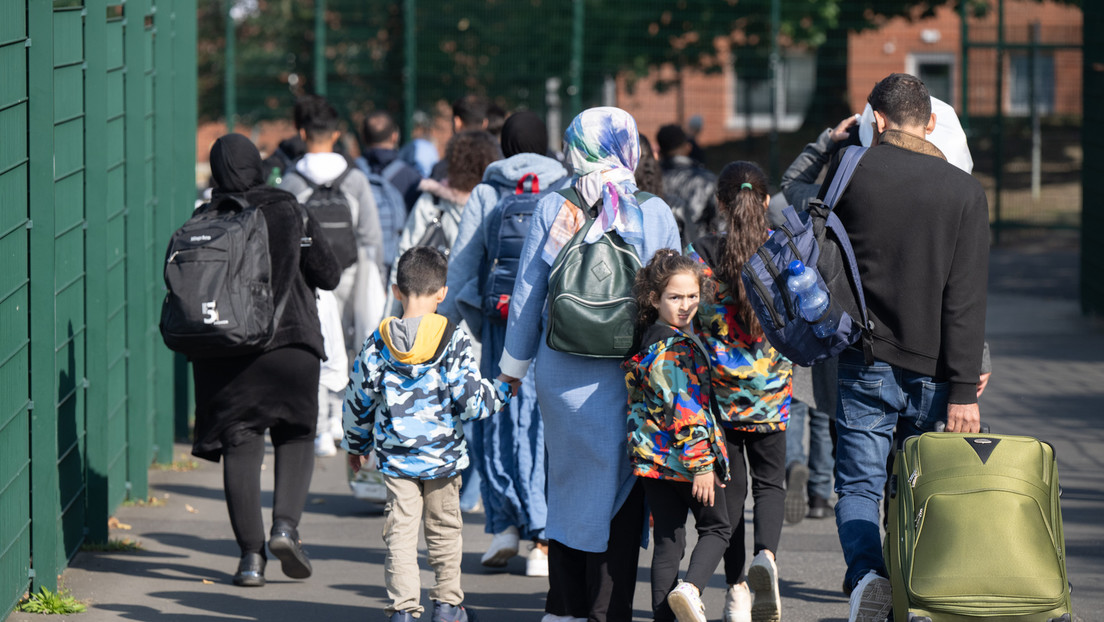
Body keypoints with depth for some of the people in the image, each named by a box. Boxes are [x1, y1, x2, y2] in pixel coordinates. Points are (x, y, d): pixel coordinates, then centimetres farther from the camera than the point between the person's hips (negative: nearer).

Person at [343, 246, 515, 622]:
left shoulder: (378, 343, -3)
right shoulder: (453, 341, -10)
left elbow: (358, 401, 4)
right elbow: (471, 401, -11)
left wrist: (355, 445, 20)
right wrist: (501, 392, 10)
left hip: (396, 457, 1)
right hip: (442, 454, -1)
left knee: (400, 530, 3)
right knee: (444, 528, 15)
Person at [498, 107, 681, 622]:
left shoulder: (553, 210, -3)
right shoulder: (655, 214, -4)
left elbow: (527, 293, 3)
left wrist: (514, 362, 15)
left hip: (562, 368, 1)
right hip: (628, 374, -1)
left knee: (567, 479, 14)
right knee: (619, 484, 5)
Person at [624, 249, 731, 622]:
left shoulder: (649, 340, 11)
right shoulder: (677, 347, -17)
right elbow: (684, 409, -21)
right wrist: (701, 464, -20)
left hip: (652, 459, 7)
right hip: (686, 457, -7)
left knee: (667, 540, 9)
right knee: (716, 529, 9)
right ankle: (690, 589, -13)